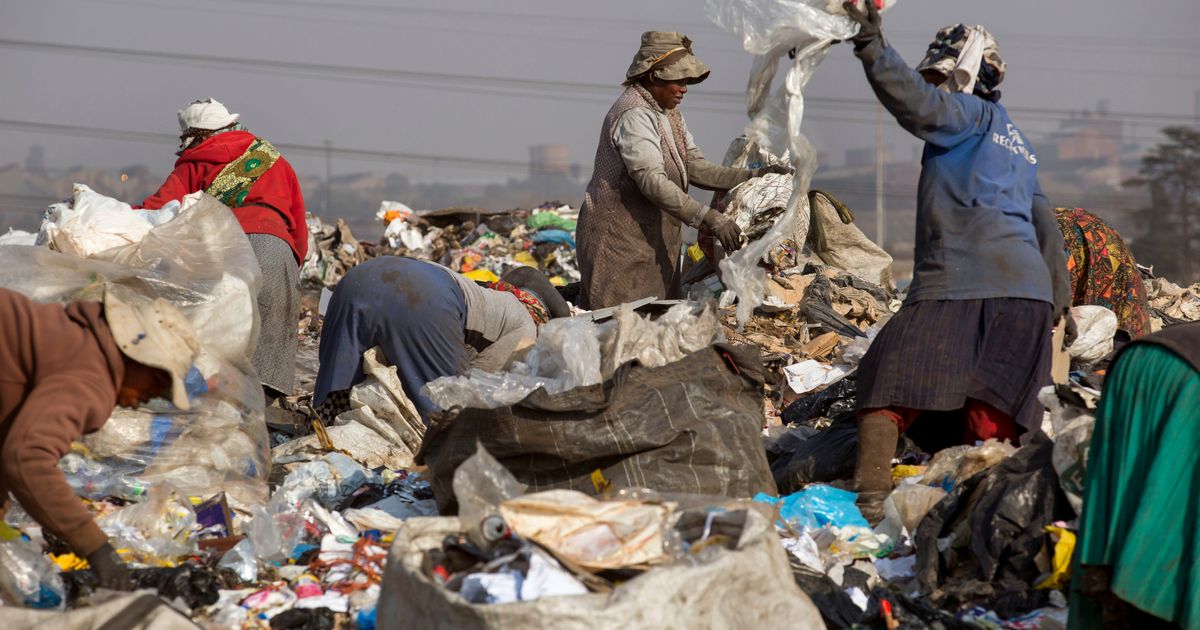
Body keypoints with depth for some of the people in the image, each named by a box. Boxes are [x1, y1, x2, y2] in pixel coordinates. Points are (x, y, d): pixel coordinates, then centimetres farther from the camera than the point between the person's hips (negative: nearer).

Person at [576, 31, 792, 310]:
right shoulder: (634, 115, -19)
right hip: (620, 240, -10)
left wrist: (752, 177, -1)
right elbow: (652, 181, -28)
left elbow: (695, 168, 11)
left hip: (655, 239, 10)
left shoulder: (669, 113, 13)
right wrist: (709, 218, -32)